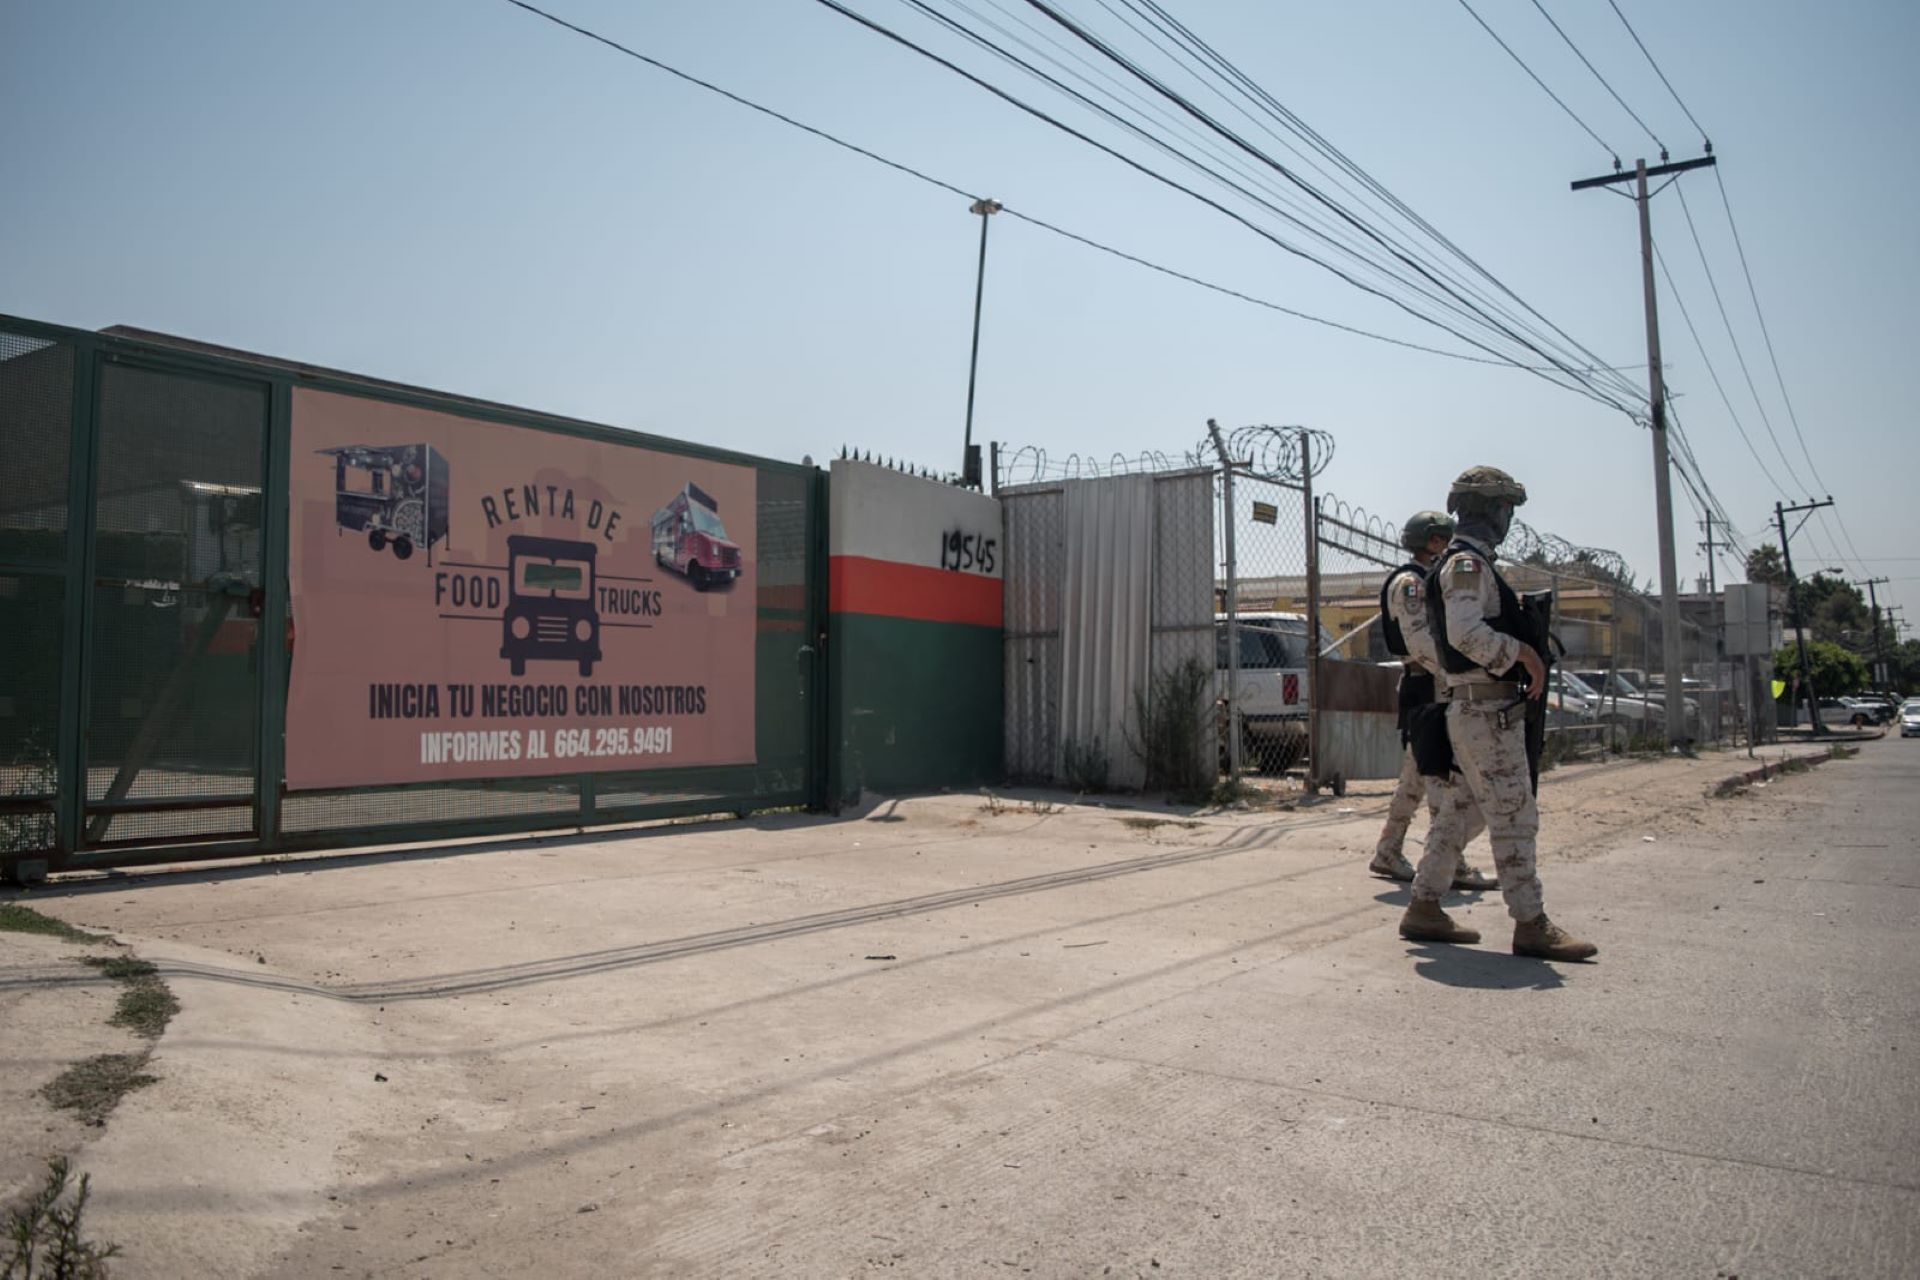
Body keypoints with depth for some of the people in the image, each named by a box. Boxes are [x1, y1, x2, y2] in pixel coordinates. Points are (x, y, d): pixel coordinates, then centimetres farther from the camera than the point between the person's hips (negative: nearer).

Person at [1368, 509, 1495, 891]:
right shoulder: (1409, 582, -10)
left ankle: (1387, 853, 19)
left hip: (1435, 691, 10)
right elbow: (1420, 641, -22)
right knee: (1443, 780, -10)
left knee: (1415, 780, 13)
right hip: (1425, 691, -10)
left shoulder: (1429, 583, 22)